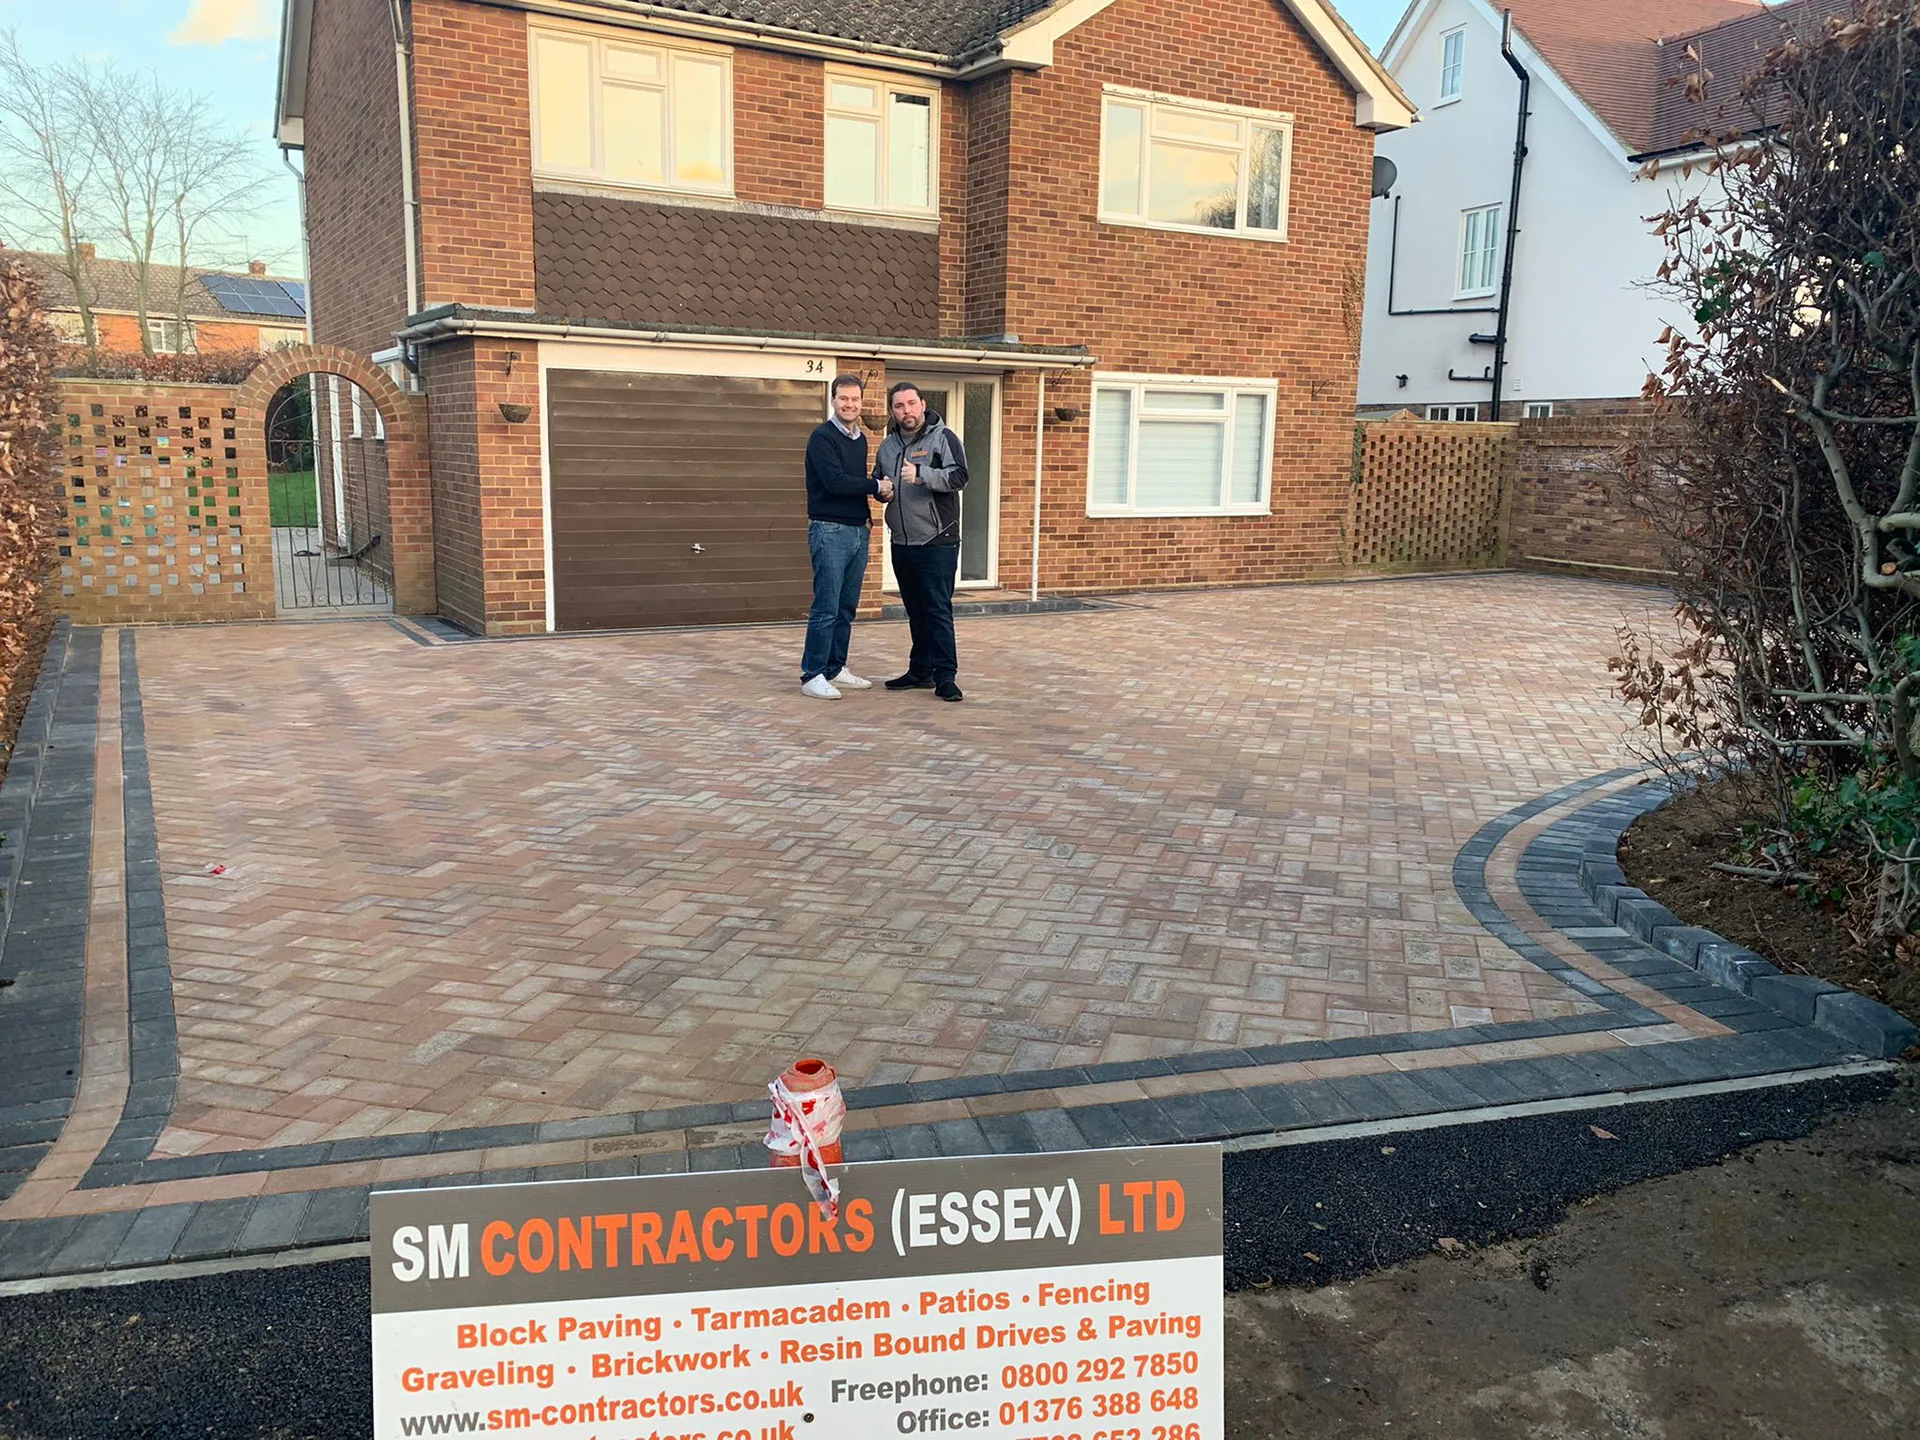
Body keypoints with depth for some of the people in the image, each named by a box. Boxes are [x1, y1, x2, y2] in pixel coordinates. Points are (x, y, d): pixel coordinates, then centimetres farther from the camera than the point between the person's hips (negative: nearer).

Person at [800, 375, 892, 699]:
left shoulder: (860, 438, 15)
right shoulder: (822, 437, -10)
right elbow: (835, 481, -21)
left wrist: (880, 490, 0)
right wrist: (877, 485, -10)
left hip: (858, 530, 8)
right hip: (830, 530, -8)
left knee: (847, 608, 11)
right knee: (826, 608, -8)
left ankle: (835, 669, 20)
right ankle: (812, 676, -2)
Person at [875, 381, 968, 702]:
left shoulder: (943, 437, -5)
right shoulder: (888, 445, 13)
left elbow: (959, 477, -17)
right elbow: (876, 483, 25)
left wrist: (921, 475, -29)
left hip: (937, 543, -6)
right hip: (901, 543, 6)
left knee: (938, 610, -7)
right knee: (915, 611, 13)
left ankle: (945, 676, -4)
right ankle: (920, 671, 21)